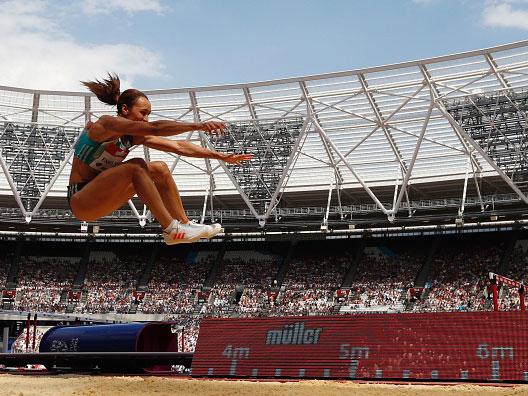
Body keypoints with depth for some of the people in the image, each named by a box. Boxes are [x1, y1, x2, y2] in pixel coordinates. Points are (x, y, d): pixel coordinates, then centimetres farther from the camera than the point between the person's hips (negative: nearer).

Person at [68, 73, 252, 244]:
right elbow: (155, 128, -32)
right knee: (137, 166, -29)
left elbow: (178, 146, 3)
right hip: (79, 200, -8)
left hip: (101, 197, 8)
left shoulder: (135, 136, 5)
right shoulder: (107, 123, -18)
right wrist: (198, 126, -38)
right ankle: (171, 230, -28)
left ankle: (184, 224, -3)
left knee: (159, 169, -2)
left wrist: (221, 156, -1)